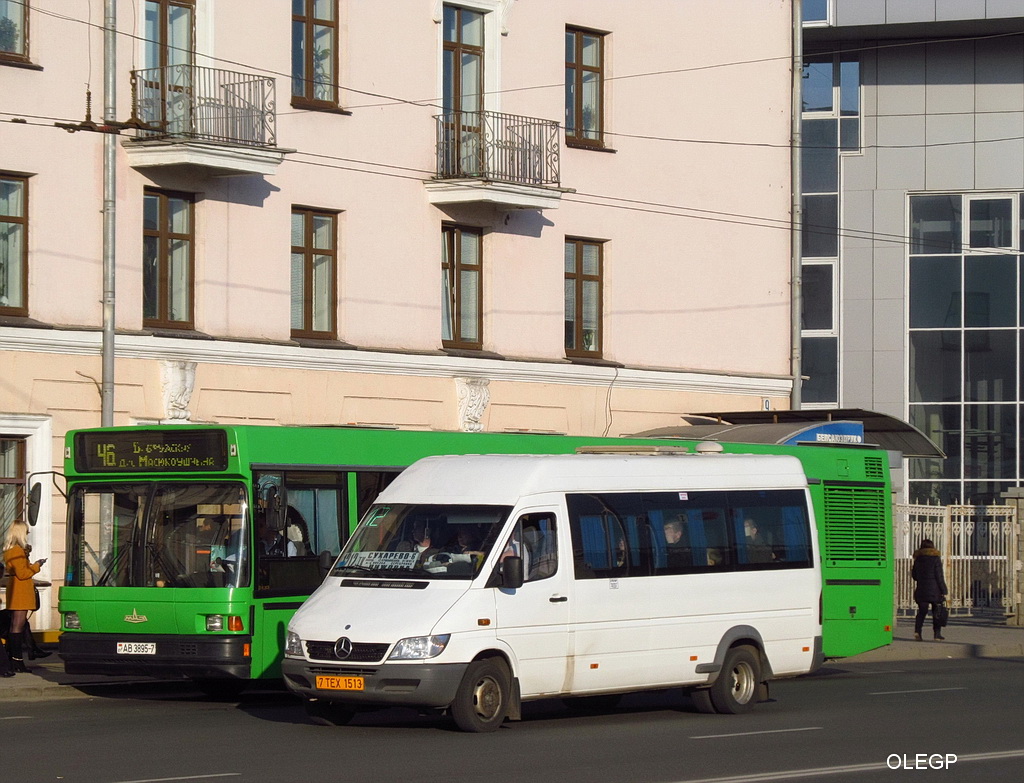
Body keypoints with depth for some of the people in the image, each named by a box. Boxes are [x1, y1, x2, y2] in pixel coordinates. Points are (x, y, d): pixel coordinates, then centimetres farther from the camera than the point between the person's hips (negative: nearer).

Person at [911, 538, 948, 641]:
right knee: (936, 612, 8)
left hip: (921, 589, 3)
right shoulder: (936, 558, -6)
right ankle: (937, 634, 11)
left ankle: (917, 631, -16)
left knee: (922, 611, 4)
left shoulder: (918, 559, 5)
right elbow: (939, 576, -9)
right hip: (935, 590, -3)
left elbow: (914, 575, 12)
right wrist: (943, 591, -6)